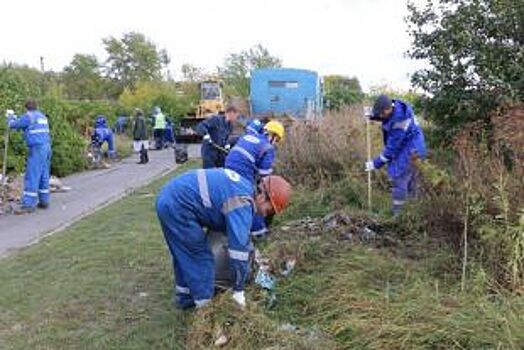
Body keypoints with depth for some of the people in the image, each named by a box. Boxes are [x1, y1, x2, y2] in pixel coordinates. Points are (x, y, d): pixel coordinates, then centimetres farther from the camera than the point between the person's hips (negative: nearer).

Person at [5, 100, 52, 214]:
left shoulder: (29, 116, -6)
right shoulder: (42, 116, 18)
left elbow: (13, 124, 2)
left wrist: (10, 116, 24)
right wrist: (15, 117, 37)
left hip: (37, 149, -8)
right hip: (46, 147, 8)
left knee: (32, 177, -8)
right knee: (43, 176, 12)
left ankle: (28, 204, -9)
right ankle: (44, 201, 16)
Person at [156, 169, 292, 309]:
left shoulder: (245, 186, 11)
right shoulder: (242, 204, -19)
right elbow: (239, 246, -19)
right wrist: (238, 290, -10)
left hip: (169, 198, 10)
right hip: (177, 206, -10)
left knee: (184, 255, 23)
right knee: (201, 258, 1)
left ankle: (185, 297, 38)